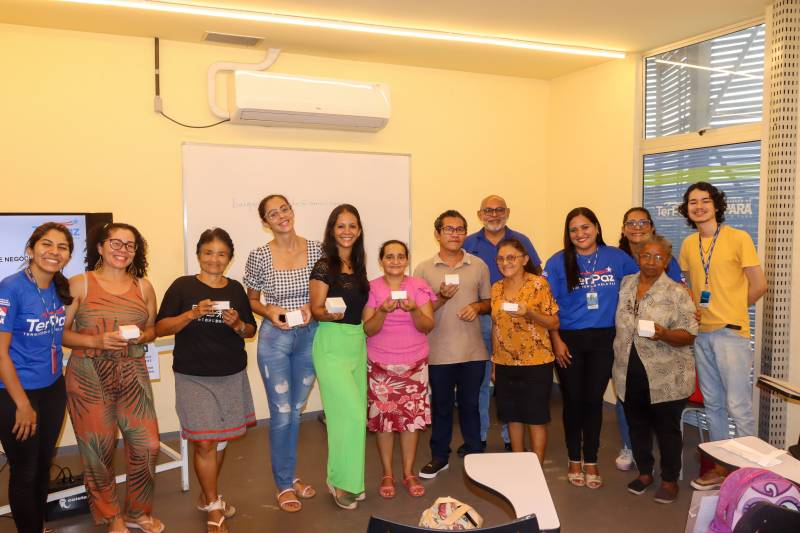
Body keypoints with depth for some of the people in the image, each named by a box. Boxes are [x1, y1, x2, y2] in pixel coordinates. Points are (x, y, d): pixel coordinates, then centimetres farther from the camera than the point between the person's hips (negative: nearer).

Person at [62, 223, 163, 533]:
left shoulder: (143, 286, 6)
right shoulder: (79, 284, -3)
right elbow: (61, 332, -4)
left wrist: (141, 337, -8)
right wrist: (96, 341, -19)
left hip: (133, 374, 3)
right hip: (89, 376, -2)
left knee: (147, 446, 2)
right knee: (98, 450, 7)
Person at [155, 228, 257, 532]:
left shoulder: (235, 289, 6)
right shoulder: (182, 286, -4)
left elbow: (251, 331, 11)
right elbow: (161, 328, -7)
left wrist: (237, 324, -10)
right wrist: (192, 314, -21)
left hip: (232, 375, 4)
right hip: (193, 376, -3)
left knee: (221, 440, 12)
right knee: (204, 442, -4)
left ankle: (207, 496, 32)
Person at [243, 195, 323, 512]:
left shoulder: (316, 250, -3)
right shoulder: (259, 256, -8)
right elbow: (251, 300, 4)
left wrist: (313, 307, -12)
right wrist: (269, 311, -16)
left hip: (309, 335, 3)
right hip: (275, 338, -2)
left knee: (296, 412, 18)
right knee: (281, 414, 4)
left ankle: (291, 475, 37)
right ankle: (283, 485, 24)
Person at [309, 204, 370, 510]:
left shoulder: (358, 266, 10)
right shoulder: (324, 267, -9)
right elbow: (316, 310, -11)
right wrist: (330, 313, -30)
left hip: (358, 344, 6)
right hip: (332, 345, -6)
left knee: (348, 415, 11)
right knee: (352, 415, -7)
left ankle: (347, 479, 24)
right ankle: (341, 481, 11)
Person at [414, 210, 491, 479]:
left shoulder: (479, 265, 4)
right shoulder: (423, 269, -2)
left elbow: (489, 301, 11)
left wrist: (476, 307, -11)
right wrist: (441, 298, -18)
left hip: (473, 350, 1)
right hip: (439, 352, -1)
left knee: (470, 404, 13)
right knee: (441, 405, 12)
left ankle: (474, 454, 29)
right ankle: (439, 455, 28)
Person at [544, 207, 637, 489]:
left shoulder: (616, 257, 1)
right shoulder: (558, 262, -4)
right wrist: (556, 341, -8)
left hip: (603, 339, 1)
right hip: (569, 340, -1)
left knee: (594, 400, 7)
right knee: (573, 400, 7)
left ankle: (591, 462, 23)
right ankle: (574, 461, 24)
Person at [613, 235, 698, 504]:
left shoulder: (677, 292, -7)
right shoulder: (625, 285, 6)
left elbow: (689, 335, -11)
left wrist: (665, 335, -28)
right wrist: (619, 357, 9)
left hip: (665, 377, -4)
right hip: (630, 373, 4)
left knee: (667, 428, 9)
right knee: (637, 425, 16)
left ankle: (669, 480, 26)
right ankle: (644, 472, 34)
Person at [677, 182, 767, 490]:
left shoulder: (738, 238, -7)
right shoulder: (688, 244, 9)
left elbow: (759, 285, -5)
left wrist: (731, 311, 2)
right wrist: (695, 310, 7)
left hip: (731, 332, -6)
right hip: (701, 333, 6)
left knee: (738, 406, -5)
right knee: (713, 404, 13)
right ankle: (721, 467, 25)